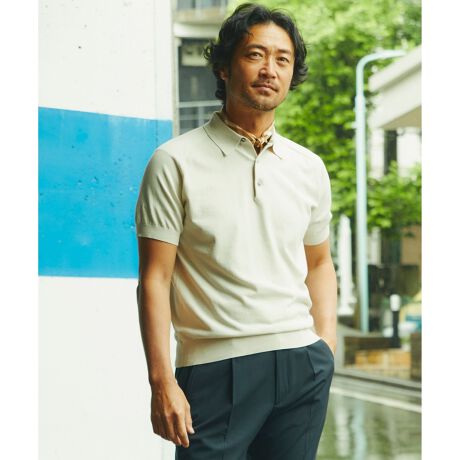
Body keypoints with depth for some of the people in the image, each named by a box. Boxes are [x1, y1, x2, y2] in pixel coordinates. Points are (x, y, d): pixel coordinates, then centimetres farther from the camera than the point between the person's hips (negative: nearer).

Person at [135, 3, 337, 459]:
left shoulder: (309, 168, 11)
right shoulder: (175, 163, -3)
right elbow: (155, 280, -6)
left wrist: (325, 347, 8)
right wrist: (162, 382, -12)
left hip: (302, 368, 4)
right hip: (214, 369, -4)